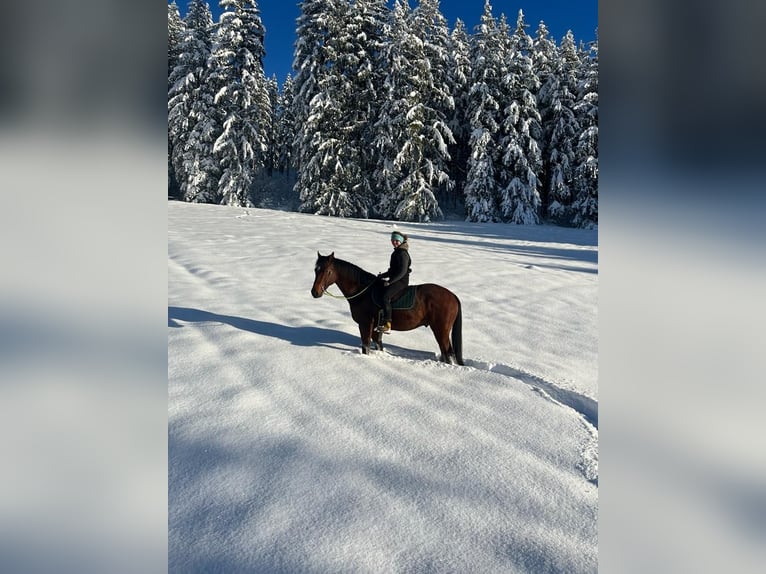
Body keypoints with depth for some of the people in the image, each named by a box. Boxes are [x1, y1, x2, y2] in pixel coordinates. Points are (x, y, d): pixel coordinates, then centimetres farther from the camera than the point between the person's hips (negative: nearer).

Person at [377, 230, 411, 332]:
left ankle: (387, 324, -31)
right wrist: (383, 275, 15)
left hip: (401, 281, -11)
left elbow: (402, 271, -22)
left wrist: (390, 281, -23)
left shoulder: (403, 253, -16)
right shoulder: (397, 252, 16)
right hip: (395, 280, 11)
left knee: (385, 296, -29)